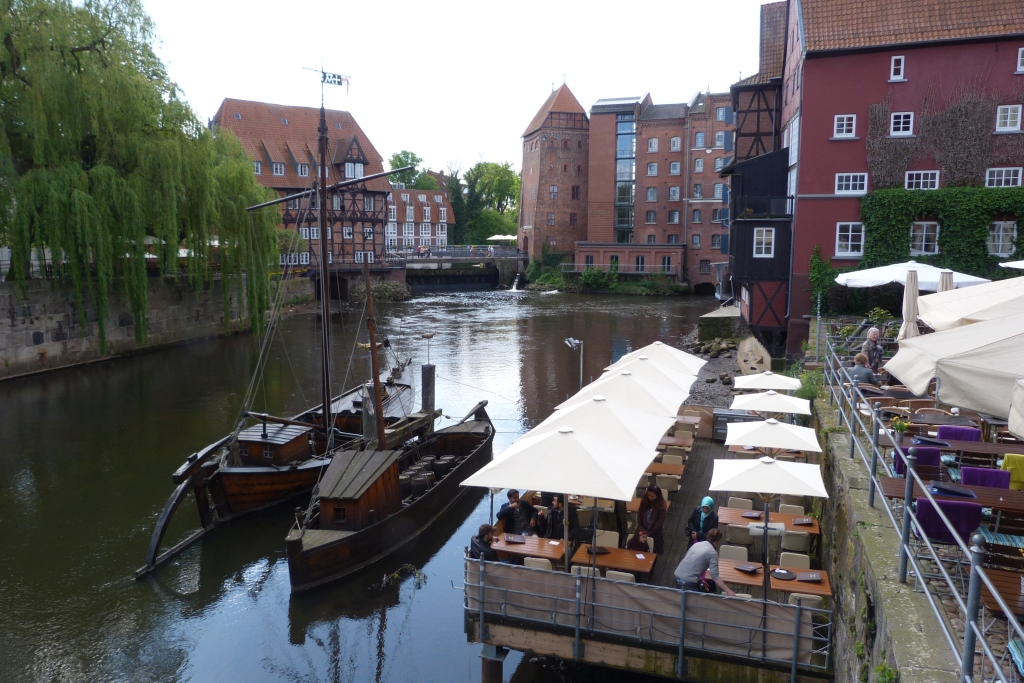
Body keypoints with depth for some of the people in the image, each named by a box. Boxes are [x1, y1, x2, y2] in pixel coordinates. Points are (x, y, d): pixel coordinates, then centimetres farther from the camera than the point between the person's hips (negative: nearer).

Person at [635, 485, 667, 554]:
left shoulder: (661, 505, -16)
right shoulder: (644, 501, -6)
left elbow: (660, 521, -15)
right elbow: (639, 515, 0)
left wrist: (650, 533, -16)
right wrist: (640, 529, -10)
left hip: (656, 532, -3)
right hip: (644, 530, 3)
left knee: (654, 551, 6)